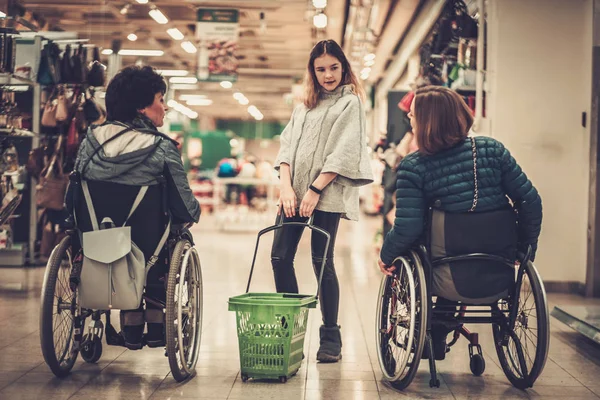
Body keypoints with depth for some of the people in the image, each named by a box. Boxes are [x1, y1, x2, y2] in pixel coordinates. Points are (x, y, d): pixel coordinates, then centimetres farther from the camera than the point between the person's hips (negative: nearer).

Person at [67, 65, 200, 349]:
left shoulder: (91, 139, 1)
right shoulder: (161, 147, -11)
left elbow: (72, 200, 6)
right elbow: (186, 206, -7)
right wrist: (193, 213, 16)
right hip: (146, 250, -4)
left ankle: (131, 325, 31)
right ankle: (156, 321, 28)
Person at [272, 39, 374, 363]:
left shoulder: (350, 103, 2)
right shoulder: (304, 106, 20)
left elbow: (343, 153, -8)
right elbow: (287, 145, 11)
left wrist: (315, 190, -14)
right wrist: (286, 186, -5)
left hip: (327, 193, -6)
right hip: (295, 191, 6)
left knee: (322, 261, -6)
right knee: (280, 256, 0)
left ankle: (330, 337, 4)